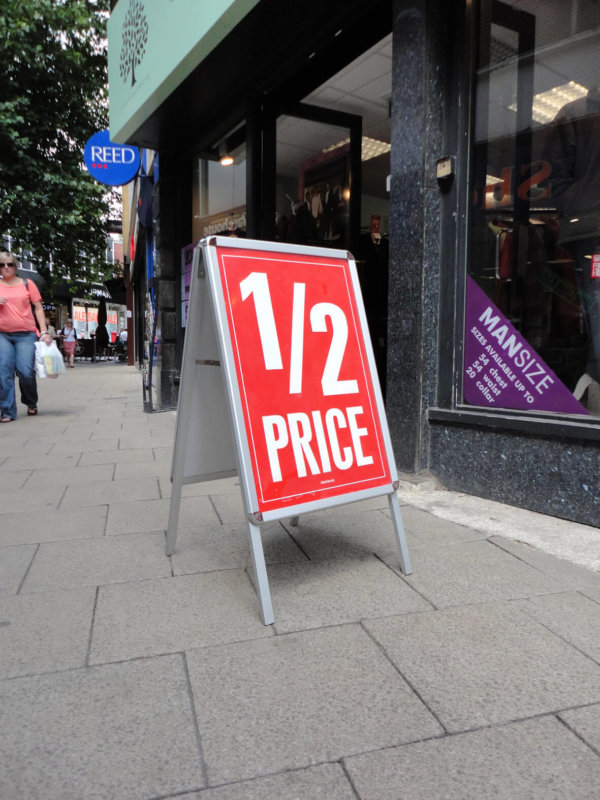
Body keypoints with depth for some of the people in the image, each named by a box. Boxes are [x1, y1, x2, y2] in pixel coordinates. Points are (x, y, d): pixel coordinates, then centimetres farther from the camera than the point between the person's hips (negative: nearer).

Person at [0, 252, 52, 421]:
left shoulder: (27, 284, 8)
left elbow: (38, 308, 7)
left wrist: (44, 331, -2)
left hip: (26, 335, -2)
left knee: (26, 372, -10)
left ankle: (31, 403, 17)